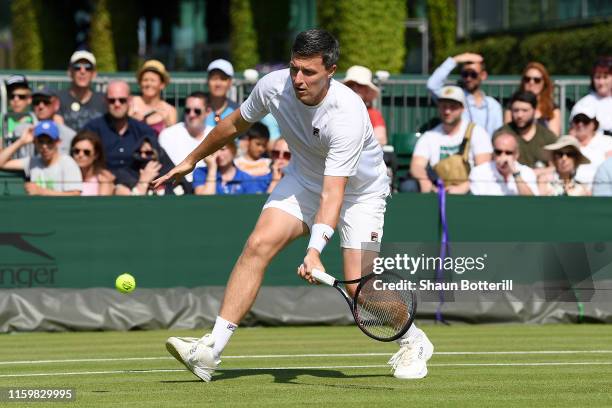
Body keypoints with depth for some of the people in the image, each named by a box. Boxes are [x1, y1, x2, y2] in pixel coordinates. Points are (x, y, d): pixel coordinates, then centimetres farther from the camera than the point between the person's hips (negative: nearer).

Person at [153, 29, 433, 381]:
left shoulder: (347, 115, -37)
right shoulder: (273, 87, -20)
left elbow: (333, 194, -41)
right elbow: (235, 124, 3)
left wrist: (314, 251, -52)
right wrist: (192, 161, 13)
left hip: (359, 190, -4)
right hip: (304, 179, 5)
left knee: (357, 286, -16)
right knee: (259, 245, -18)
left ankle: (413, 342, 14)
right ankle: (211, 351, -20)